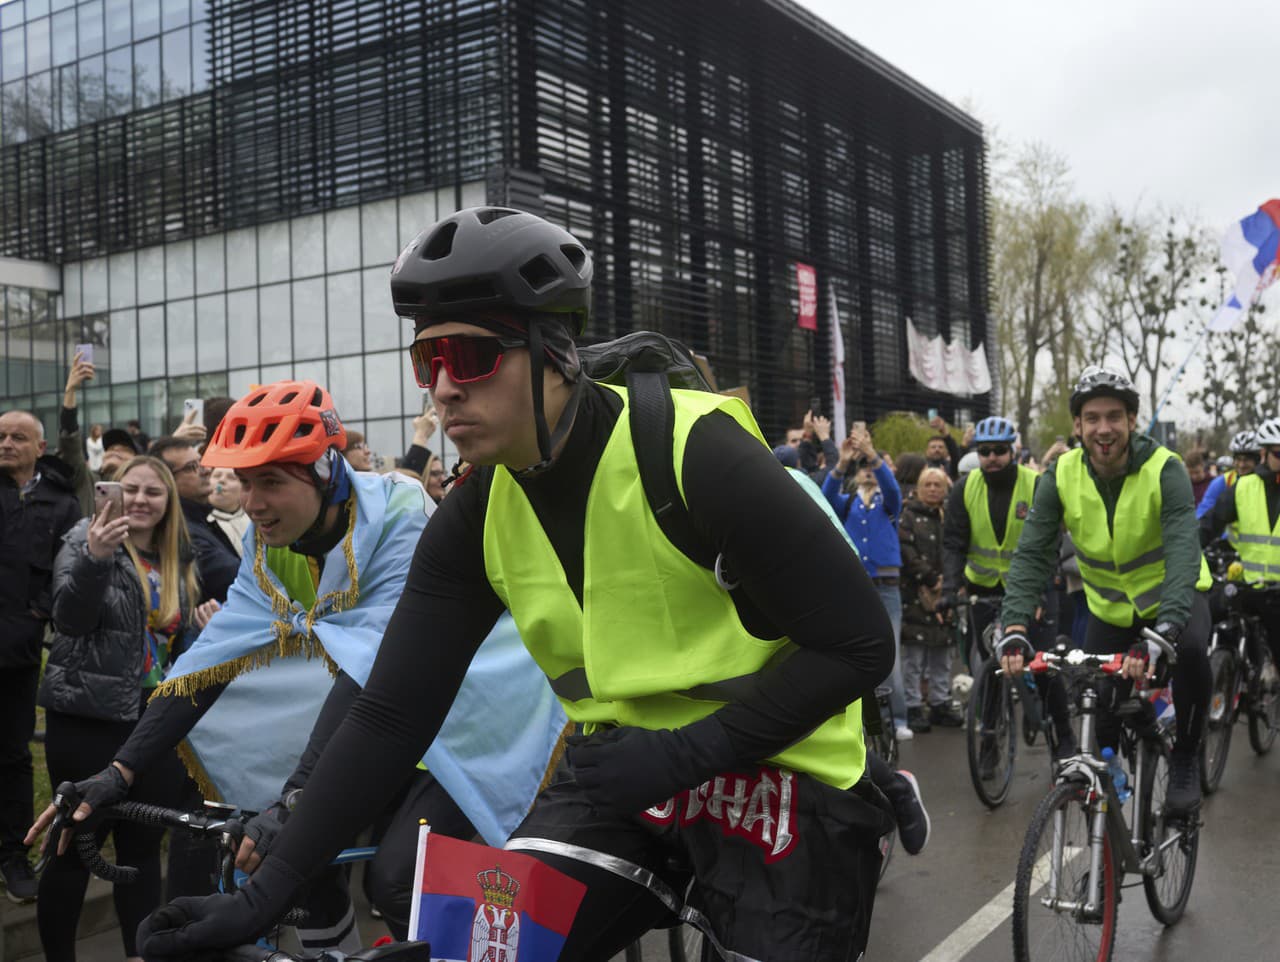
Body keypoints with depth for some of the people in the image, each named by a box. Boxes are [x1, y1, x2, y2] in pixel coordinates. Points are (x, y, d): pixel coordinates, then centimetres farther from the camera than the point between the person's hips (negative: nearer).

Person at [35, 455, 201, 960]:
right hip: (88, 719, -5)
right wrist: (94, 557, -32)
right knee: (77, 844, 2)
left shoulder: (178, 562, 11)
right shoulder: (85, 540, -4)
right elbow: (70, 618, -18)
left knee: (144, 844, 9)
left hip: (155, 719, 5)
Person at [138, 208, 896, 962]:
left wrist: (685, 751, -24)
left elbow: (860, 644, -18)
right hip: (624, 778, 4)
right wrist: (267, 892, -9)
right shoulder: (477, 518, -6)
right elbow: (393, 716, -4)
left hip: (779, 780, -4)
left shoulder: (695, 454, -22)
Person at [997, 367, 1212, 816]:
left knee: (1191, 649, -34)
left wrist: (1162, 634, -51)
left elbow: (1183, 555, -36)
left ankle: (1185, 761, -9)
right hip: (1109, 605, 3)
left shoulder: (1164, 469, -24)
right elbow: (1031, 554, -20)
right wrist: (1015, 628, -35)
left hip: (1172, 595, -3)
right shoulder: (1061, 475, -15)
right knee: (1100, 717, 0)